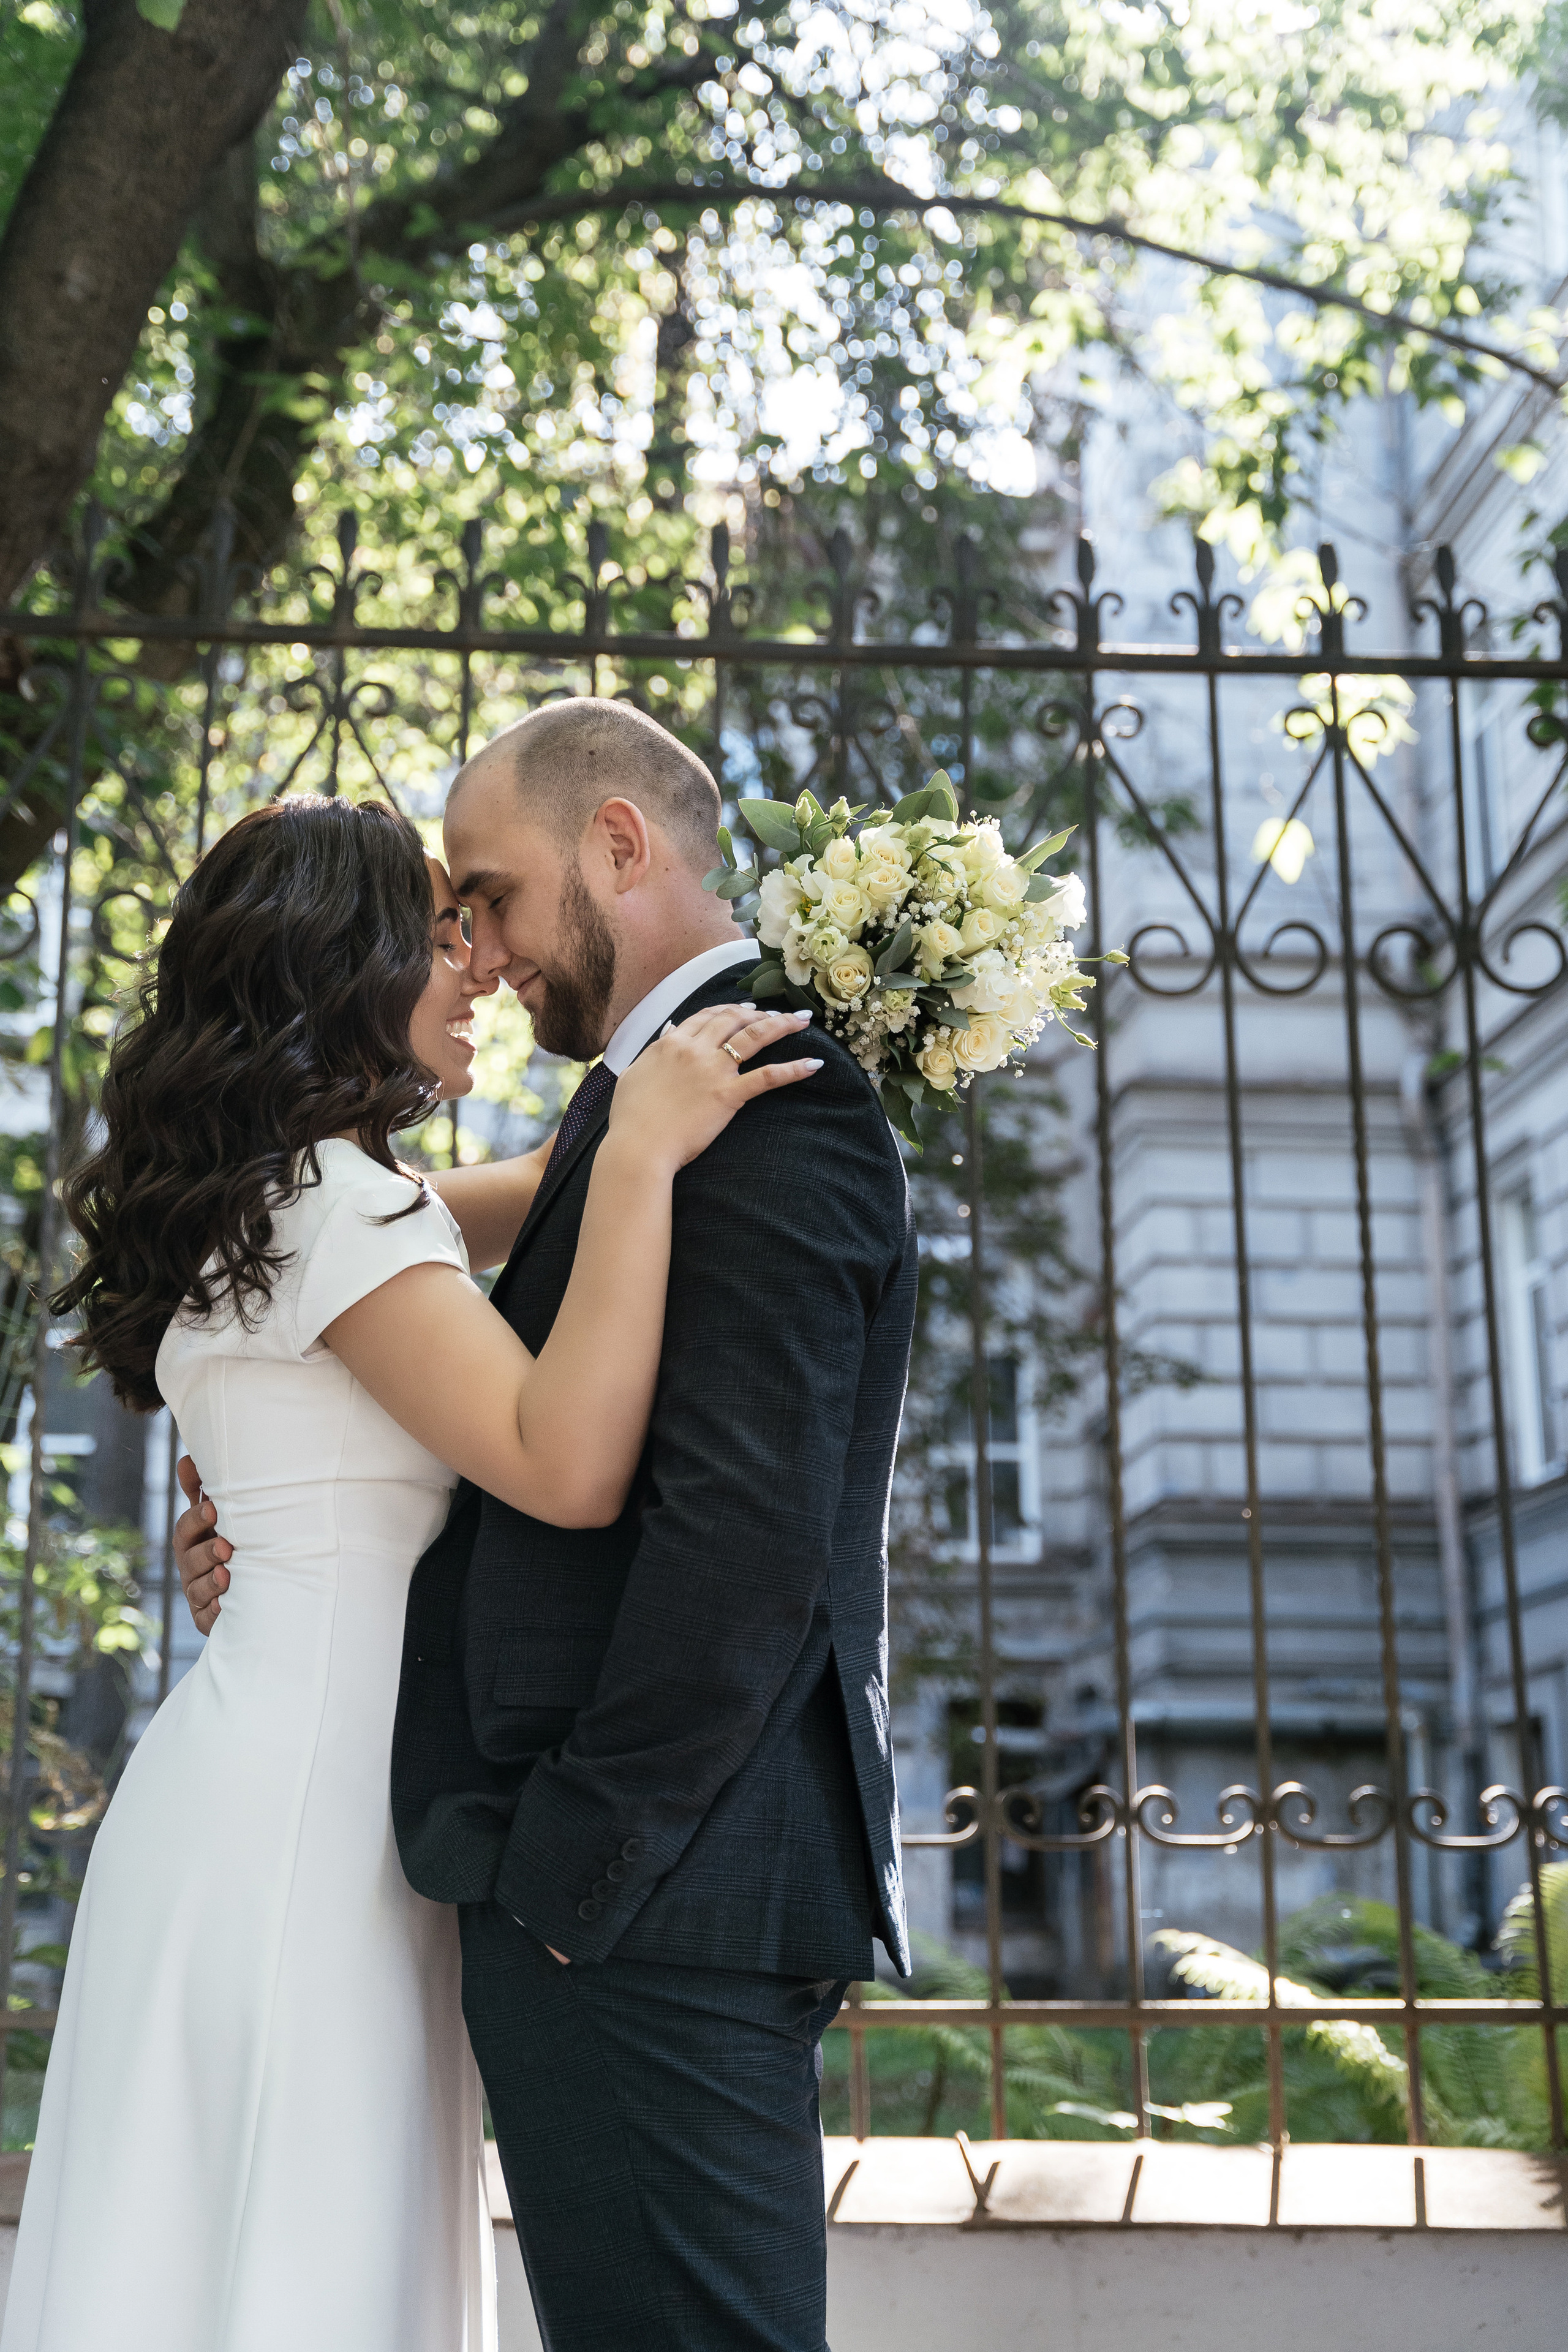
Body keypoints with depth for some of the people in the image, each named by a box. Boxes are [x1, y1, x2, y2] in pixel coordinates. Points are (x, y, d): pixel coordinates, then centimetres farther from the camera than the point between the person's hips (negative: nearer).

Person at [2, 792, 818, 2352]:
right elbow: (570, 1467, -26)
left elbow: (551, 1189, 24)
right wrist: (645, 1152, -24)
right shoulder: (334, 1201, -16)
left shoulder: (294, 1197, 15)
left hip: (297, 1780, 10)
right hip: (307, 1799, -10)